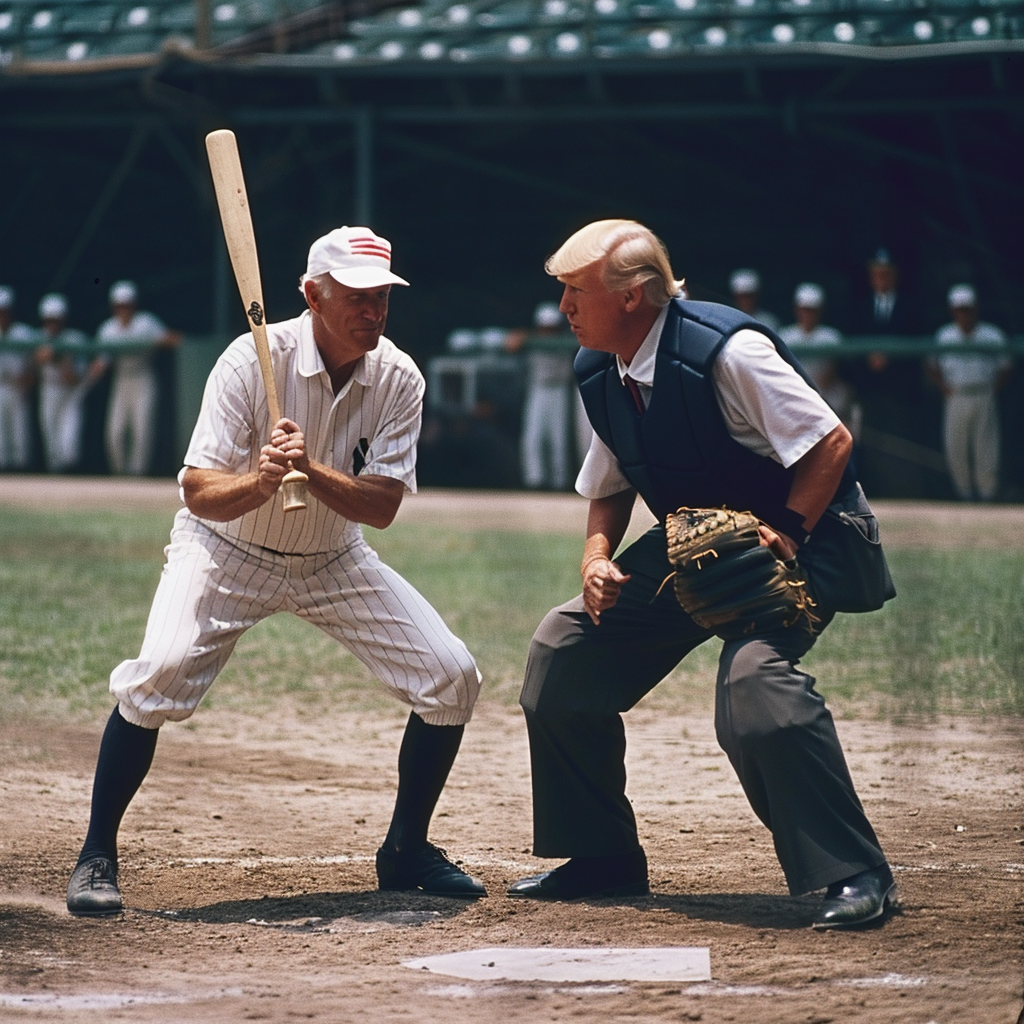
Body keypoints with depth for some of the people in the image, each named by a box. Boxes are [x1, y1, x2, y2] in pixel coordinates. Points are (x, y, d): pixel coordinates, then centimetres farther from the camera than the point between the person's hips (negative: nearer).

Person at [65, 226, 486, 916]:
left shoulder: (398, 379, -14)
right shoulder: (253, 361, -24)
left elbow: (383, 506, -20)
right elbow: (199, 494, -28)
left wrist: (310, 470, -37)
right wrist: (260, 480, -49)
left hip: (333, 562, 4)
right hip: (227, 551, -4)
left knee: (451, 676, -9)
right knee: (158, 676, -28)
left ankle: (406, 849, 11)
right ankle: (97, 857, -12)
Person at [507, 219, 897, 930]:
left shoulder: (726, 351, -26)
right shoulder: (599, 374, -1)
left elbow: (832, 443, -24)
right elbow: (610, 487, 13)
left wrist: (785, 536, -27)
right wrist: (598, 557, -5)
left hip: (798, 534, -9)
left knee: (756, 671, -34)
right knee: (566, 645, 5)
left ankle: (855, 874, -26)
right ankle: (605, 859, 17)